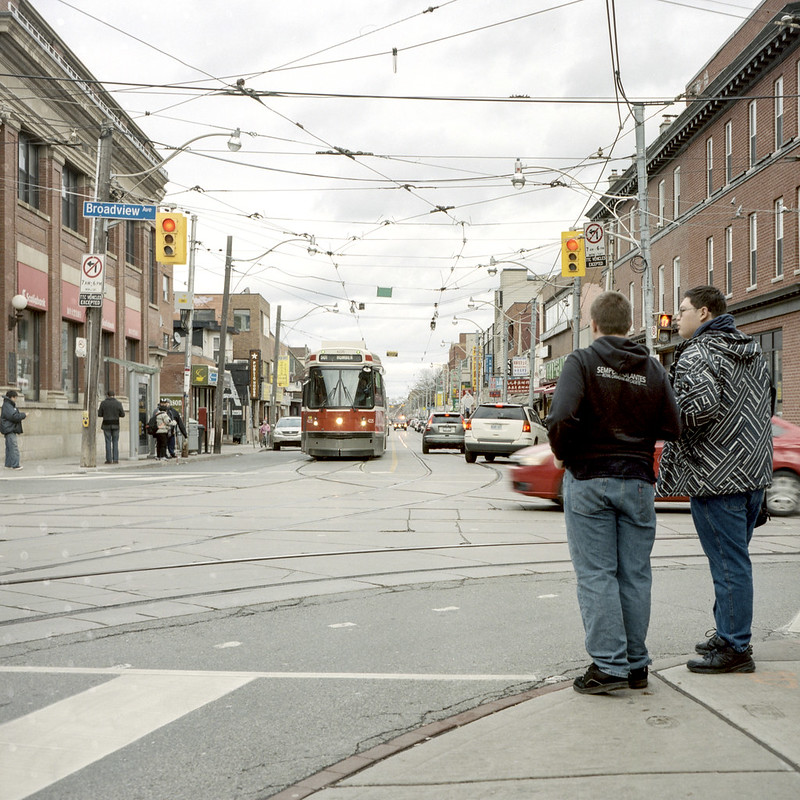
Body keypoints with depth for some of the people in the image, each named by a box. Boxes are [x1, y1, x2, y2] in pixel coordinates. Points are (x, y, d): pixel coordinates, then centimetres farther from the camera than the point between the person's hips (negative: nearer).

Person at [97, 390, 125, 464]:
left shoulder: (103, 403, -3)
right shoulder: (118, 403, -2)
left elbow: (100, 414, 0)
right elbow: (122, 415, -1)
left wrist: (98, 411, 22)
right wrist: (123, 411, 20)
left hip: (106, 425, 0)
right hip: (115, 425, 0)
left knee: (108, 442, 2)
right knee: (115, 442, 4)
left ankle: (109, 460, -1)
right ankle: (115, 460, 0)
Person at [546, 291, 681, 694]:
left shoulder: (581, 361, -7)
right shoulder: (653, 370, 5)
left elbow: (561, 416, -21)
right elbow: (672, 428, 0)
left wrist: (563, 454, -3)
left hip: (588, 479, -3)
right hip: (638, 480, 4)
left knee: (596, 574, 0)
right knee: (635, 575, 10)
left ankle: (609, 665, -2)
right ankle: (636, 665, 16)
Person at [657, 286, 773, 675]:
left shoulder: (697, 355, -13)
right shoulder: (753, 352, 15)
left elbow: (701, 407, -29)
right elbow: (766, 406, 20)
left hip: (716, 477, -9)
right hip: (753, 471, 9)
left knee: (728, 563, -4)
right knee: (734, 559, 17)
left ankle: (735, 648, 2)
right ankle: (728, 634, 26)